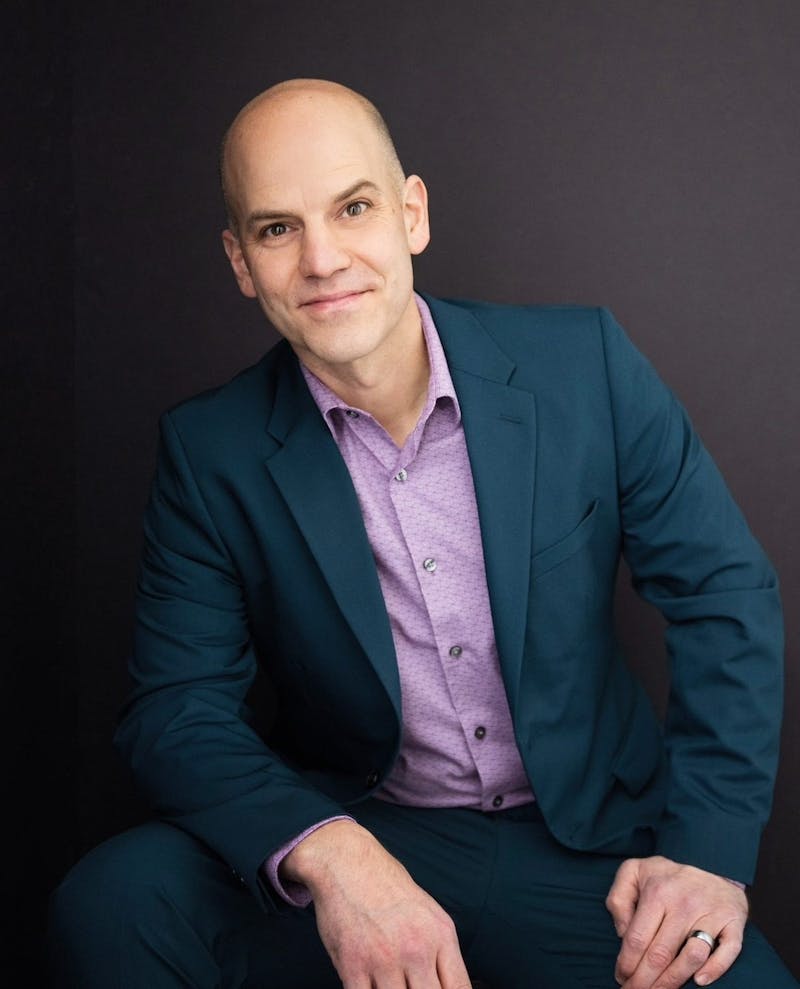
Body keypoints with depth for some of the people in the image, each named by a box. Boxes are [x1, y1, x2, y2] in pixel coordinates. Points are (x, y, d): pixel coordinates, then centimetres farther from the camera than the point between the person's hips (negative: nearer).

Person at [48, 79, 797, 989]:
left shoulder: (584, 362, -7)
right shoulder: (210, 452, -7)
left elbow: (725, 593, -2)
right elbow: (176, 708, -8)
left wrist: (709, 846, -13)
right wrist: (326, 853, -27)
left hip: (582, 845, 1)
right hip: (356, 830, 0)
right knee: (111, 905, -24)